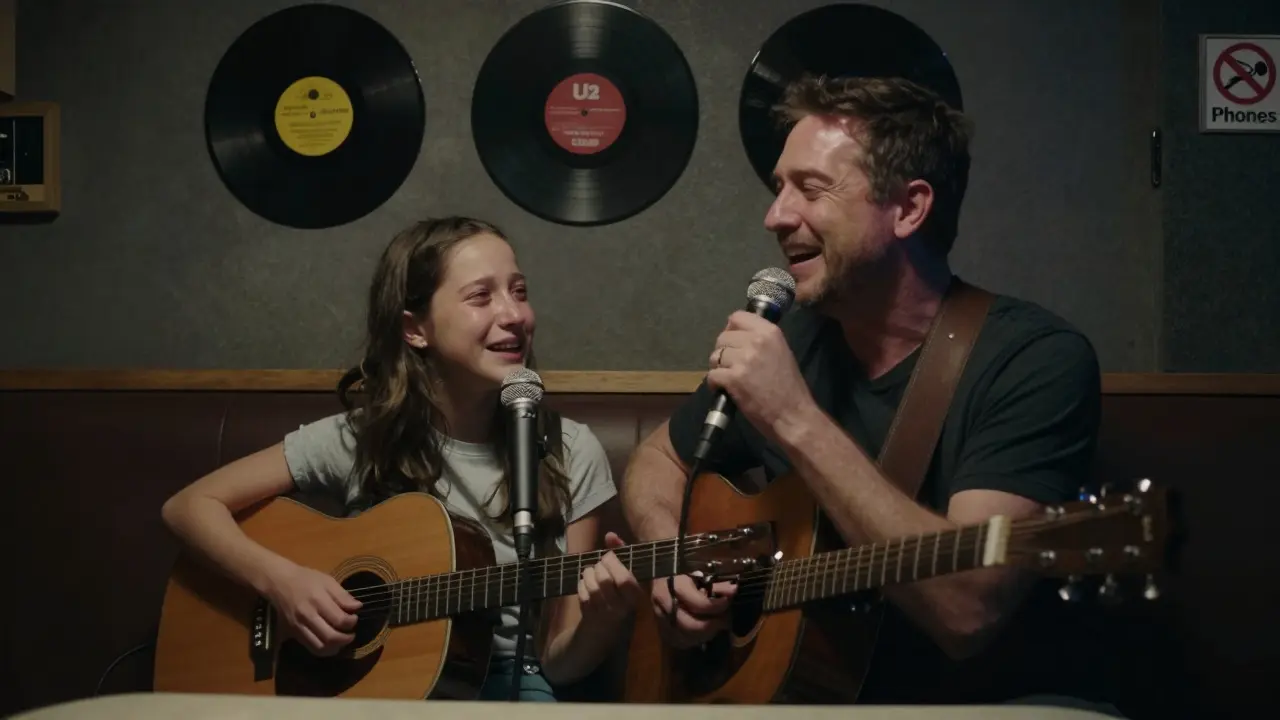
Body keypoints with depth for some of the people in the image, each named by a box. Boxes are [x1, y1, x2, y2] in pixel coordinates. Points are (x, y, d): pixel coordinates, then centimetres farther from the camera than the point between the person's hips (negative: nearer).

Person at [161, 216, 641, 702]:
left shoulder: (570, 453, -4)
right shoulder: (358, 440, -5)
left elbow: (558, 663, -1)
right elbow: (190, 506, 0)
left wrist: (602, 620, -23)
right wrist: (280, 581, -16)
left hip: (504, 682, 0)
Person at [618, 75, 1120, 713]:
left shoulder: (1035, 358, -14)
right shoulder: (788, 342, 2)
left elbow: (968, 611, -25)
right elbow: (658, 460, 17)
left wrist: (799, 423, -27)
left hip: (993, 694, -4)